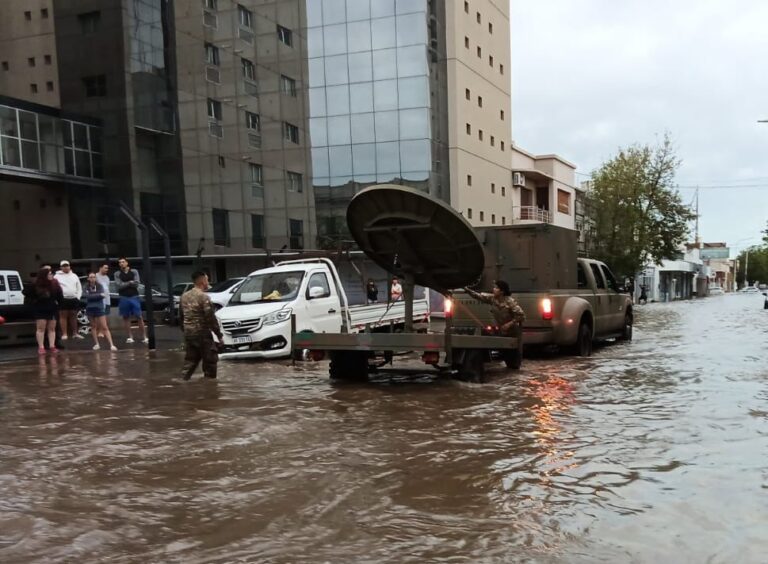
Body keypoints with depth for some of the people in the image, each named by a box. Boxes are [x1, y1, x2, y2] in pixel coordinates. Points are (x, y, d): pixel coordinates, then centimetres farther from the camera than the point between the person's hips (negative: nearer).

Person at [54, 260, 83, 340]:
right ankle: (64, 334, 0)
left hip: (74, 299, 4)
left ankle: (75, 333, 15)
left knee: (73, 316, 9)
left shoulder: (74, 276, 15)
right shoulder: (57, 276, 2)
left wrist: (78, 297, 4)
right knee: (63, 316, -3)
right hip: (63, 299, -4)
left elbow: (79, 287, 16)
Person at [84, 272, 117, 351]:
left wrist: (92, 296, -17)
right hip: (90, 308, 3)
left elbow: (102, 296, -17)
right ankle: (96, 344, 22)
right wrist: (98, 295, -17)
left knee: (104, 327, -7)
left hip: (99, 308, -3)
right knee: (93, 326, 12)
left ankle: (111, 345, -13)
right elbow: (88, 296, -13)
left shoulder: (99, 286, -3)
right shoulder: (87, 287, 2)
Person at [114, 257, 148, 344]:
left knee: (139, 317, -3)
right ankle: (130, 337, 11)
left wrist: (124, 284, -8)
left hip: (134, 297, -1)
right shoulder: (117, 274, 4)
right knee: (126, 317, 4)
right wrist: (130, 282, -10)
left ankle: (144, 336, 0)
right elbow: (119, 285, -9)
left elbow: (137, 283, -7)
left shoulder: (134, 272, 4)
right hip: (124, 298, 1)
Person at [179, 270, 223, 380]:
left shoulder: (184, 296, 9)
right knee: (210, 359, 4)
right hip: (202, 334, -8)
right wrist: (219, 335, -11)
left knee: (190, 359, 15)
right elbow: (210, 318, -16)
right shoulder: (203, 297, -15)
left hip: (188, 333, 8)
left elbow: (181, 316, 16)